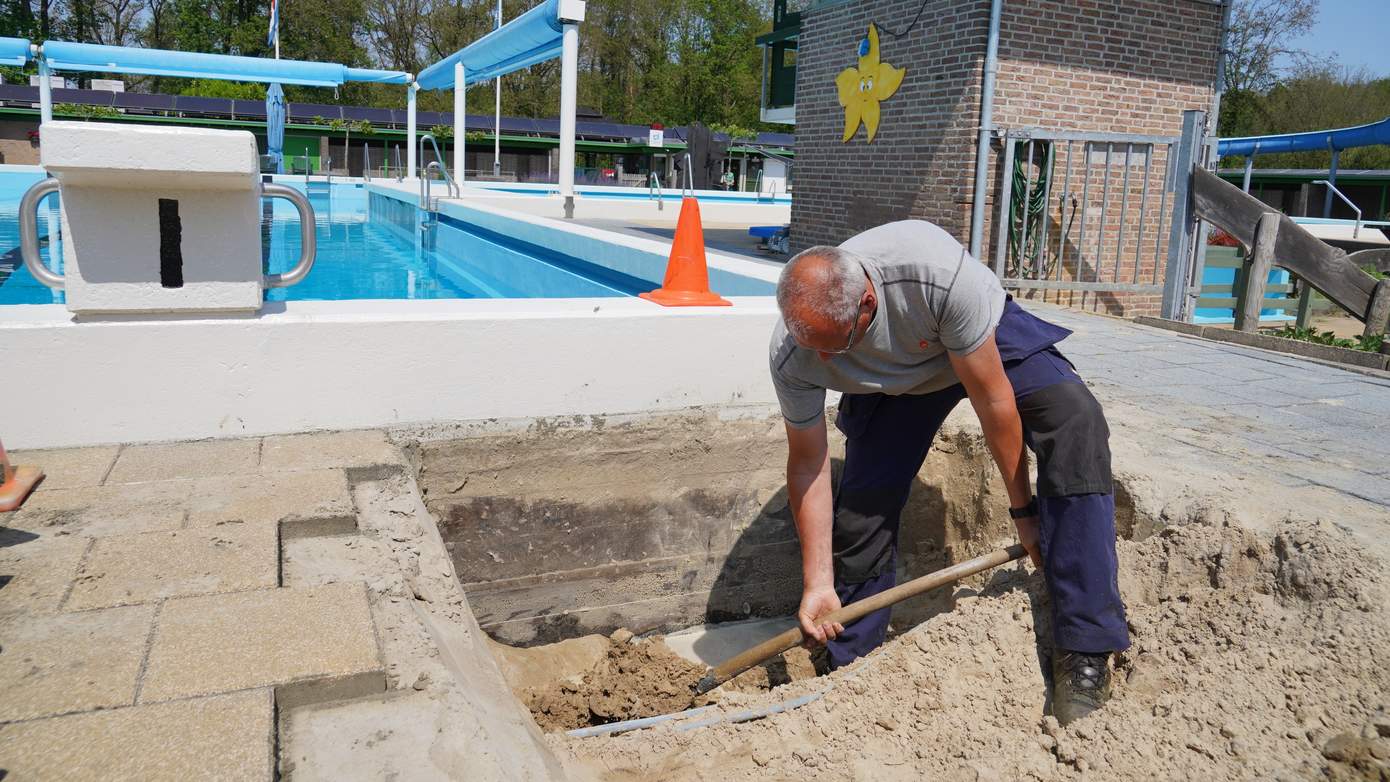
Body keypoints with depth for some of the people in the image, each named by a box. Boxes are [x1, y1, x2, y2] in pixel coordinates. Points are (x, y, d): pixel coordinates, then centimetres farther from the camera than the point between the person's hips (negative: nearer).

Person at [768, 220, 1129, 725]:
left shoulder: (940, 274, -43)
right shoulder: (791, 357, -31)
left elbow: (995, 403, -31)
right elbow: (807, 464, -18)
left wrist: (1024, 508, -20)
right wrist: (817, 582, -18)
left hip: (990, 341, -2)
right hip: (893, 380, 3)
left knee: (1074, 421, -29)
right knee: (860, 514, -8)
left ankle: (1083, 649, -24)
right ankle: (848, 670, 16)